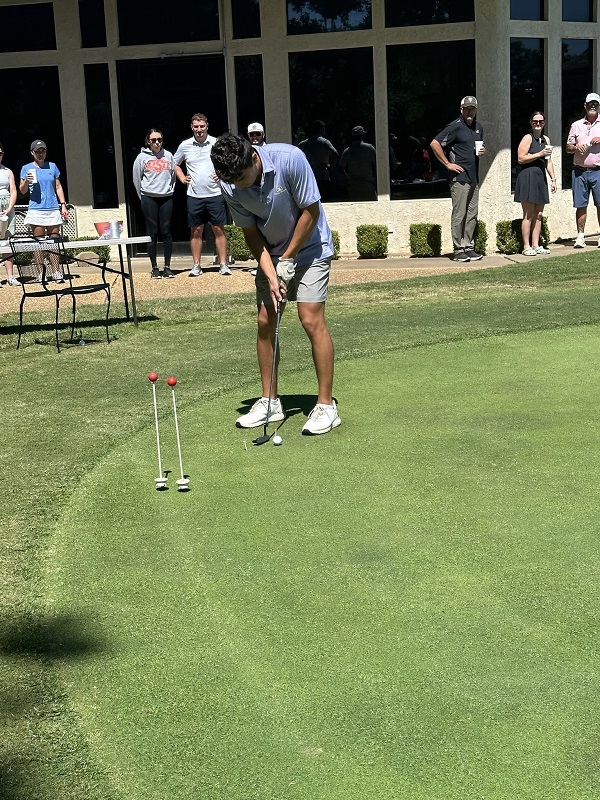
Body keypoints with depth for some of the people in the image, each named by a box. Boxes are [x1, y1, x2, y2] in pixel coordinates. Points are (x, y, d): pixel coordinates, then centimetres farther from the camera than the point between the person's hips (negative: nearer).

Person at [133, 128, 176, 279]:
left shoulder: (168, 156, 8)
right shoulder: (142, 157, 2)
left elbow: (173, 176, 15)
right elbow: (137, 179, 6)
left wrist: (170, 190, 11)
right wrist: (143, 196, 6)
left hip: (166, 198, 2)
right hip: (149, 199, -2)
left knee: (166, 232, 2)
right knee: (152, 233, 0)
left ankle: (167, 267, 7)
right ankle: (154, 268, 4)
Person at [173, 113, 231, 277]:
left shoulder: (217, 143, 0)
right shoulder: (185, 145, 5)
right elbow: (175, 163, 21)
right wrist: (182, 178, 8)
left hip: (215, 194, -1)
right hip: (194, 195, 2)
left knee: (219, 229, 0)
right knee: (196, 231, 5)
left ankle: (223, 264, 5)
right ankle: (196, 265, 11)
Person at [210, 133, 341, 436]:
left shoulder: (290, 159, -28)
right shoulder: (230, 187, -15)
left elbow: (311, 211, -19)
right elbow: (251, 234, -5)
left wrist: (288, 258, -14)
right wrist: (271, 275, -16)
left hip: (309, 247, -4)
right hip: (272, 254, 5)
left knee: (311, 320, -13)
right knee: (265, 322, 1)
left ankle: (326, 405, -7)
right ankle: (270, 401, 13)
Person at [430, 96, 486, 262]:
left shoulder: (478, 127, 16)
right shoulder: (455, 126, -8)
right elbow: (434, 144, -13)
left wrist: (482, 150, 7)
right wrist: (448, 164, -13)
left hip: (474, 178, 8)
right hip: (459, 178, -8)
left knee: (472, 214, 9)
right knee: (459, 215, -4)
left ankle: (469, 247, 15)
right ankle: (459, 250, 0)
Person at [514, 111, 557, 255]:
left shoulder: (546, 139, 17)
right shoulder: (528, 138, -4)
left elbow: (549, 162, 22)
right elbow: (521, 158, -12)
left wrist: (553, 178, 15)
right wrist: (540, 154, -14)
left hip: (541, 178, 7)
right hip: (528, 177, -7)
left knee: (538, 215, 7)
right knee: (528, 215, -6)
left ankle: (536, 245, 12)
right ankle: (526, 247, -3)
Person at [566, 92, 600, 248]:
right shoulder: (576, 125, 13)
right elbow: (568, 147, 14)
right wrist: (576, 147, -7)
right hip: (579, 171, 2)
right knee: (580, 205, 2)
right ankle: (580, 236, 9)